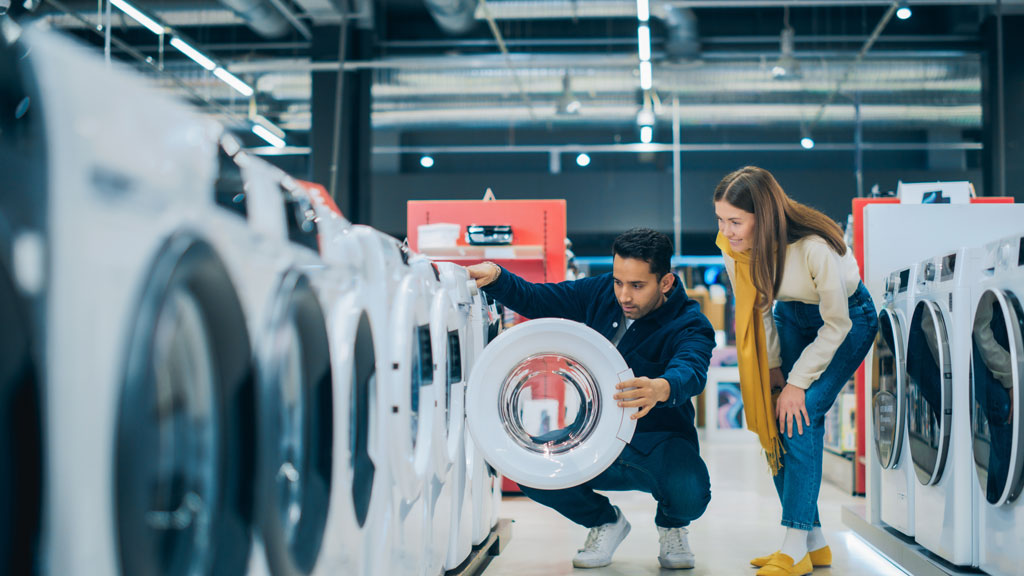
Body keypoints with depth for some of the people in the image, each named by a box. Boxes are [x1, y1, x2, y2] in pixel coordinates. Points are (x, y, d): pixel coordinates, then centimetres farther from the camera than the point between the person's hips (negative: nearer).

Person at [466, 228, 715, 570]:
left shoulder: (689, 325, -17)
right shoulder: (602, 293, -1)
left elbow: (691, 370, -39)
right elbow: (535, 299, 3)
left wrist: (661, 388, -63)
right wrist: (494, 276, -18)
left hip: (657, 441, -4)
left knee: (689, 493, -35)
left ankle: (671, 526, 9)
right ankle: (605, 522, 11)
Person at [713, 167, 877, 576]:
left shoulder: (815, 247, -36)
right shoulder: (733, 248, -19)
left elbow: (836, 324, -24)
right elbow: (757, 309, 0)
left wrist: (797, 382, -22)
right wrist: (772, 368, -5)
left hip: (849, 318, -6)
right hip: (792, 316, 6)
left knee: (800, 414, -20)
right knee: (774, 417, -4)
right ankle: (814, 541, 9)